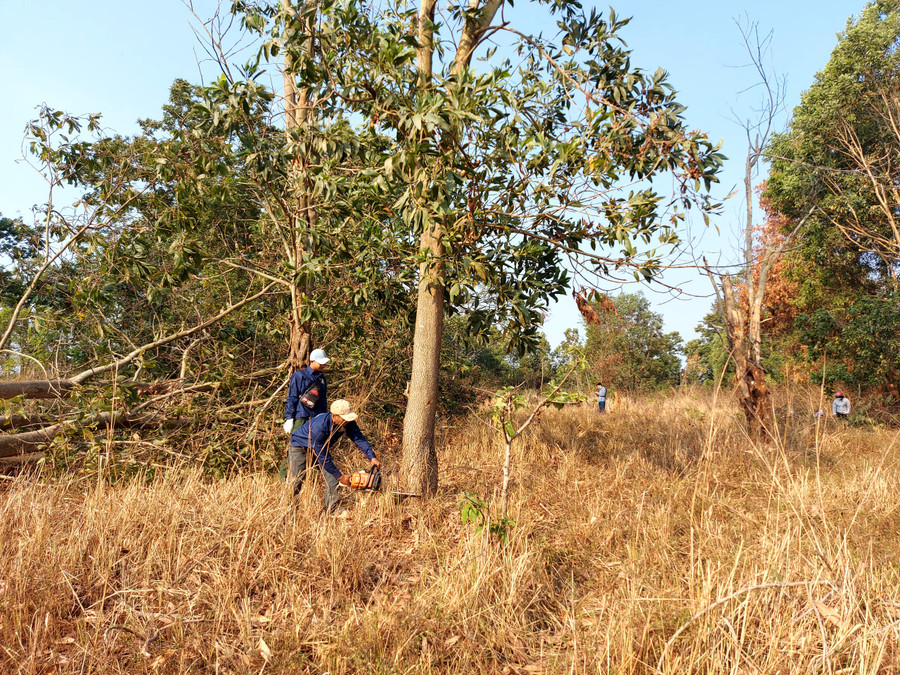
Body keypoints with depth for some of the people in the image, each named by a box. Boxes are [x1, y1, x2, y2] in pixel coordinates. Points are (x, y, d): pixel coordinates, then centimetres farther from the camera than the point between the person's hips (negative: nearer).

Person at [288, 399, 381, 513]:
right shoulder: (319, 427, -43)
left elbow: (359, 439, -20)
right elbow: (323, 458, -36)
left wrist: (372, 457, -35)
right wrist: (340, 477, -29)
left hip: (321, 447, 6)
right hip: (300, 447, -6)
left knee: (332, 476, -8)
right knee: (295, 481, -8)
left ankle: (332, 510, 0)